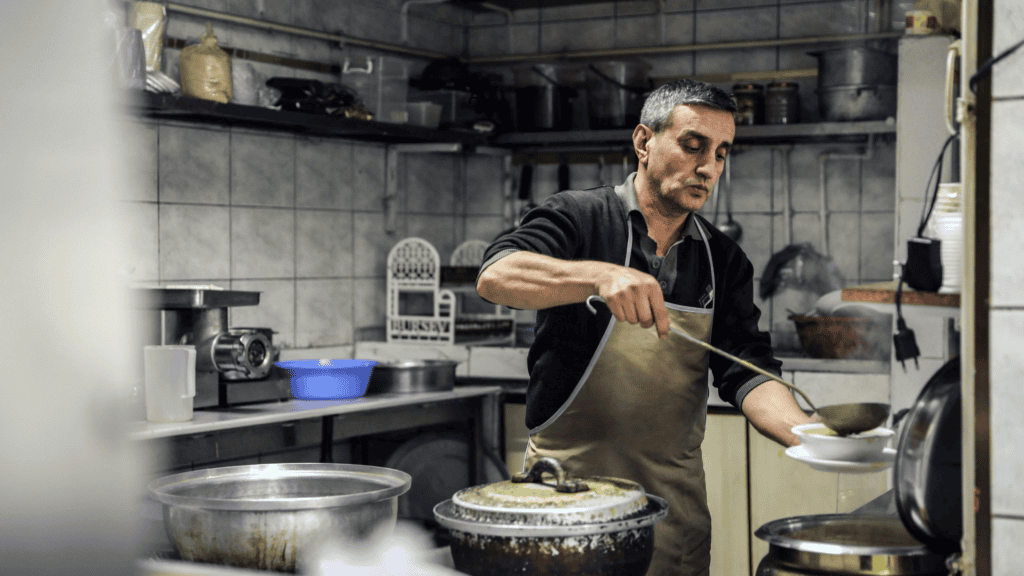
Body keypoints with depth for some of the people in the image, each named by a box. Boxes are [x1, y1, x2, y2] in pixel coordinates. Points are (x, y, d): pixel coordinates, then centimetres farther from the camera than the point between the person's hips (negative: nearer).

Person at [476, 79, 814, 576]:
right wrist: (601, 275, -35)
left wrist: (808, 437, -20)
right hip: (568, 492, -4)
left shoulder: (724, 261, 8)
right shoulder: (580, 218, -4)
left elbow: (747, 372, -2)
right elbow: (495, 276, -21)